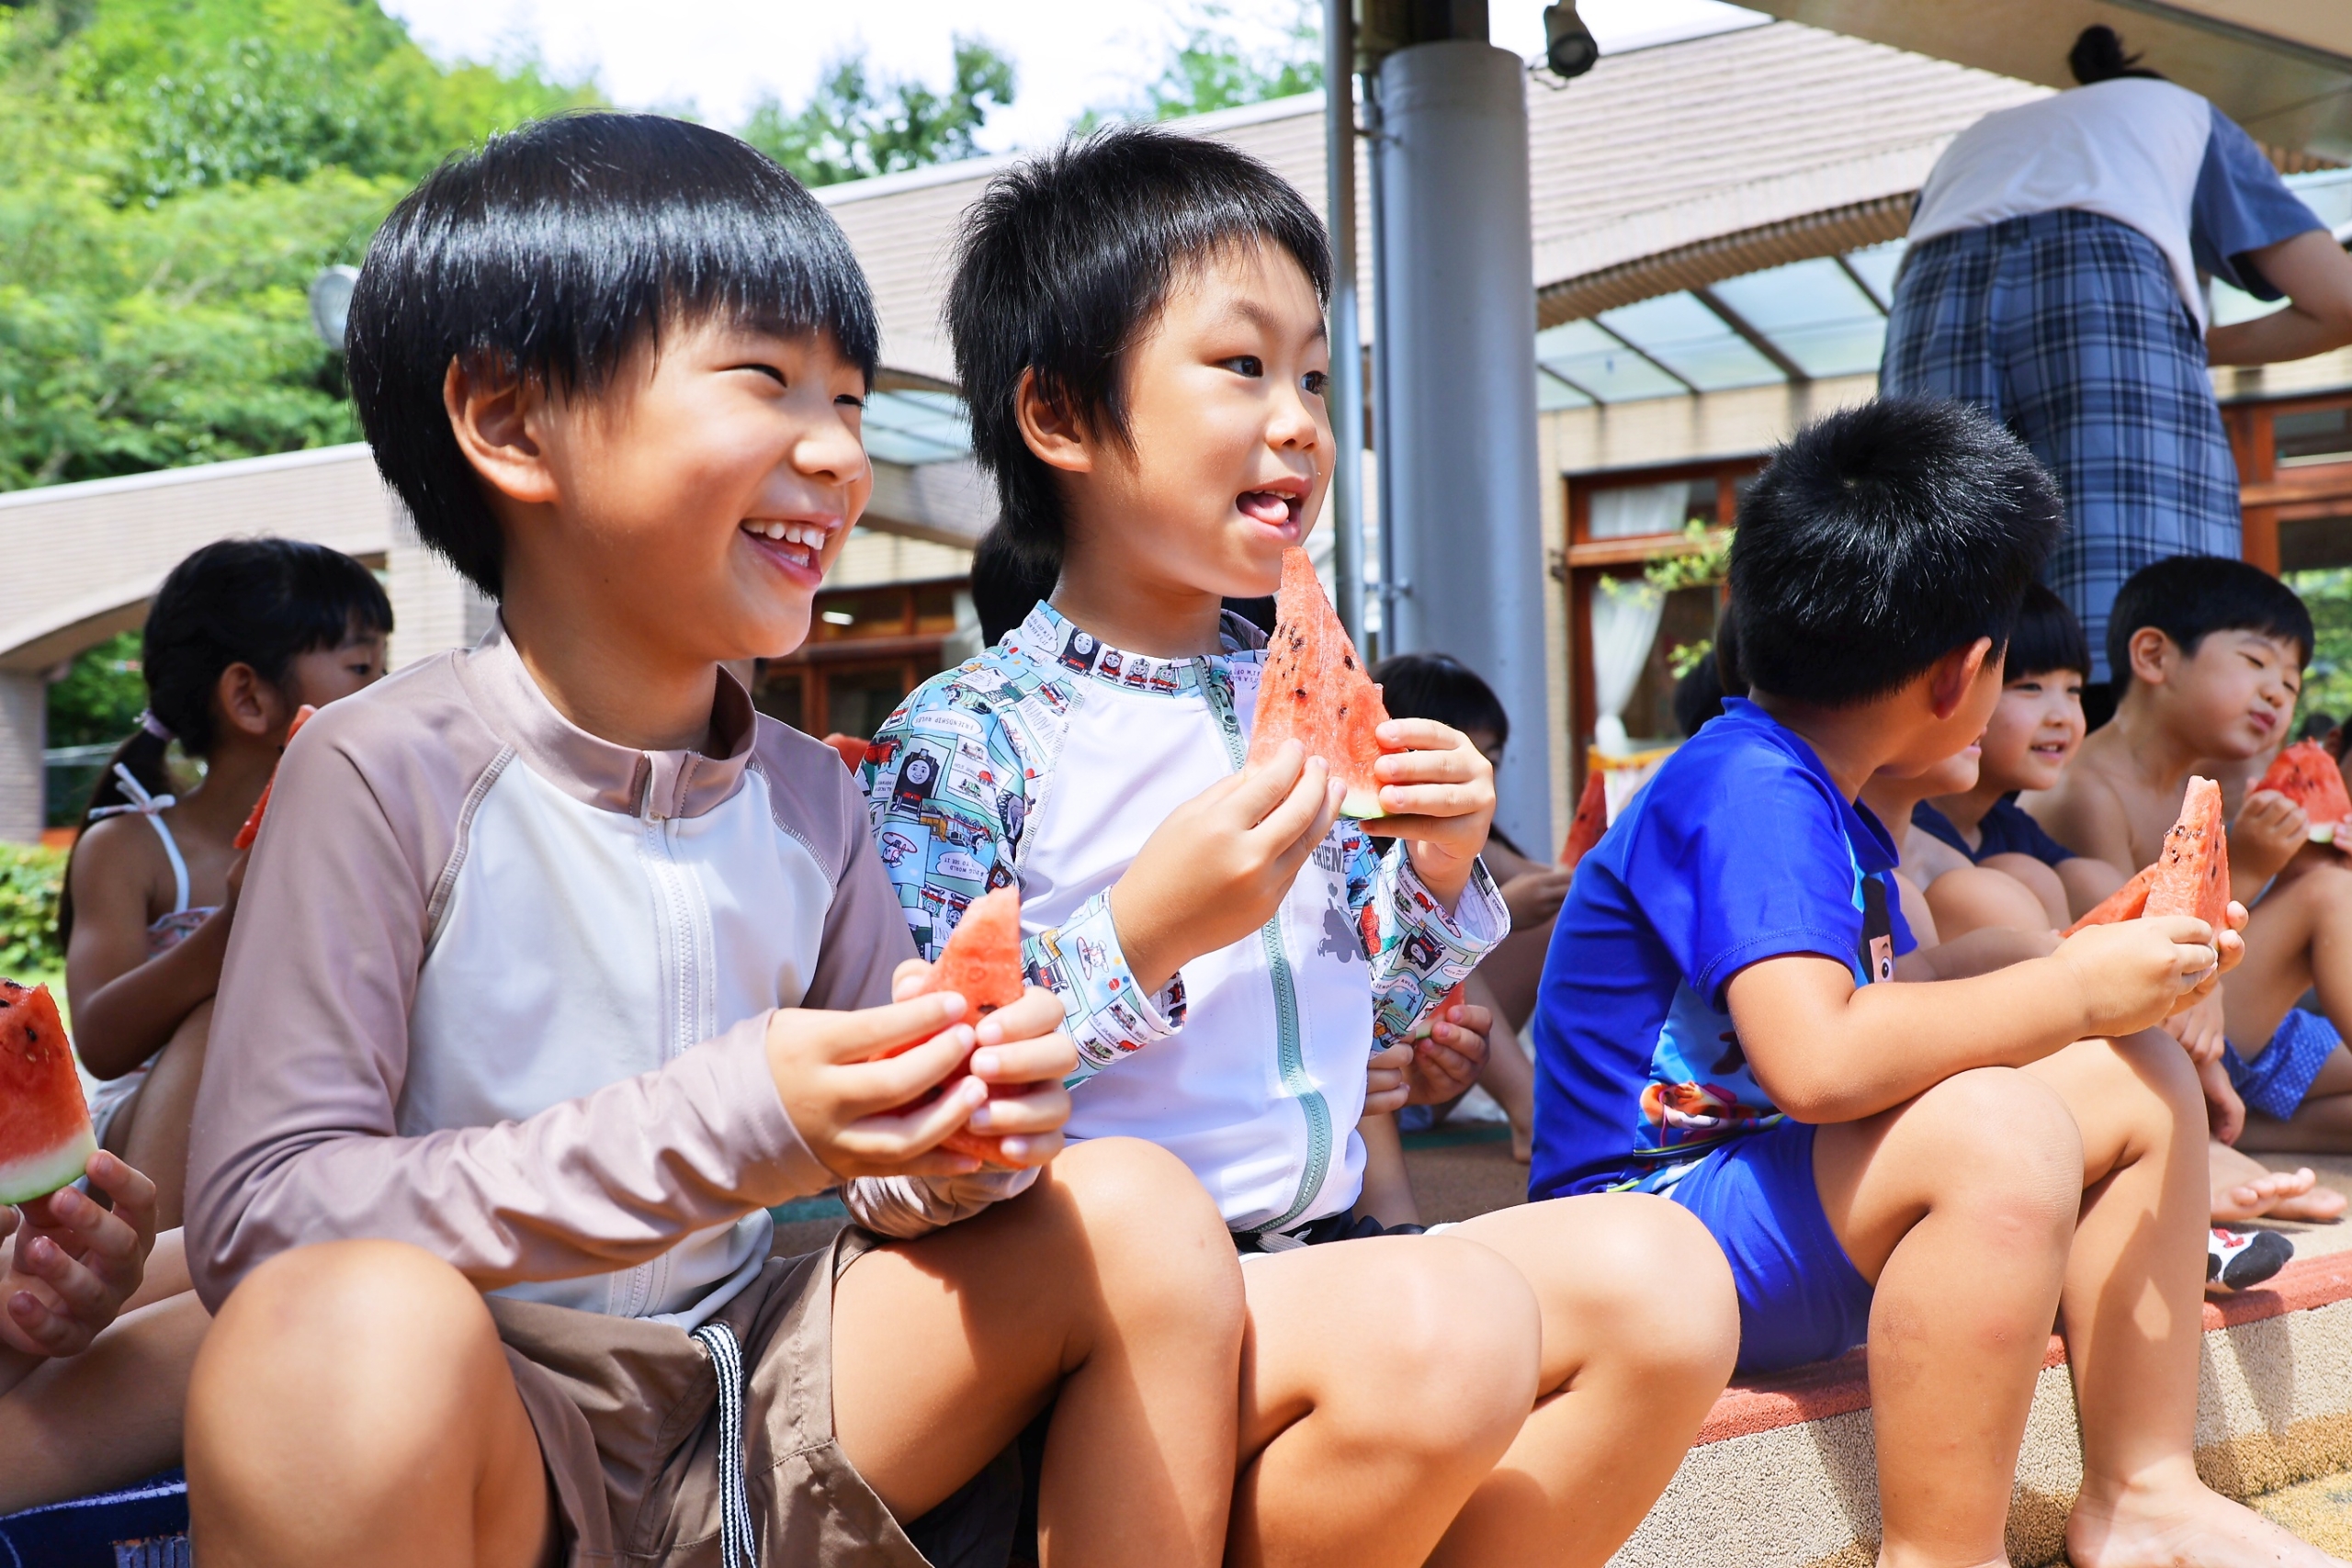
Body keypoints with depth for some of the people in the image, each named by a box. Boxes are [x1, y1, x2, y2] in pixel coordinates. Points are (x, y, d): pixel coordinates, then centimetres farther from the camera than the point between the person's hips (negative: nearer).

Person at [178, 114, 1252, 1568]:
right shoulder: (386, 773, -14)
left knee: (1143, 1216, -4)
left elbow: (885, 1171, 11)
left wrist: (969, 1128, -16)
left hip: (751, 1415, 6)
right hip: (481, 1442, -6)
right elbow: (256, 1217, -21)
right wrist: (724, 1127, -29)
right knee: (351, 1324, -39)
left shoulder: (806, 795, 3)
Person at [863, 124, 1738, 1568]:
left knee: (1665, 1281, -13)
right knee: (1445, 1334, -32)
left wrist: (1440, 875, 2)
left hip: (1323, 1251, 7)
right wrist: (1144, 934, -24)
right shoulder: (965, 742, -9)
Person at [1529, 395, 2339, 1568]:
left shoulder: (1819, 799, 14)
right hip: (1655, 1230, -11)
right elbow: (1817, 1060, -33)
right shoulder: (1747, 789, -19)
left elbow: (1889, 991, 24)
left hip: (1778, 1184, 11)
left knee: (2142, 1082, 8)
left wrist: (2092, 954, 18)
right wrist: (2074, 993, -22)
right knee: (1997, 1131, -35)